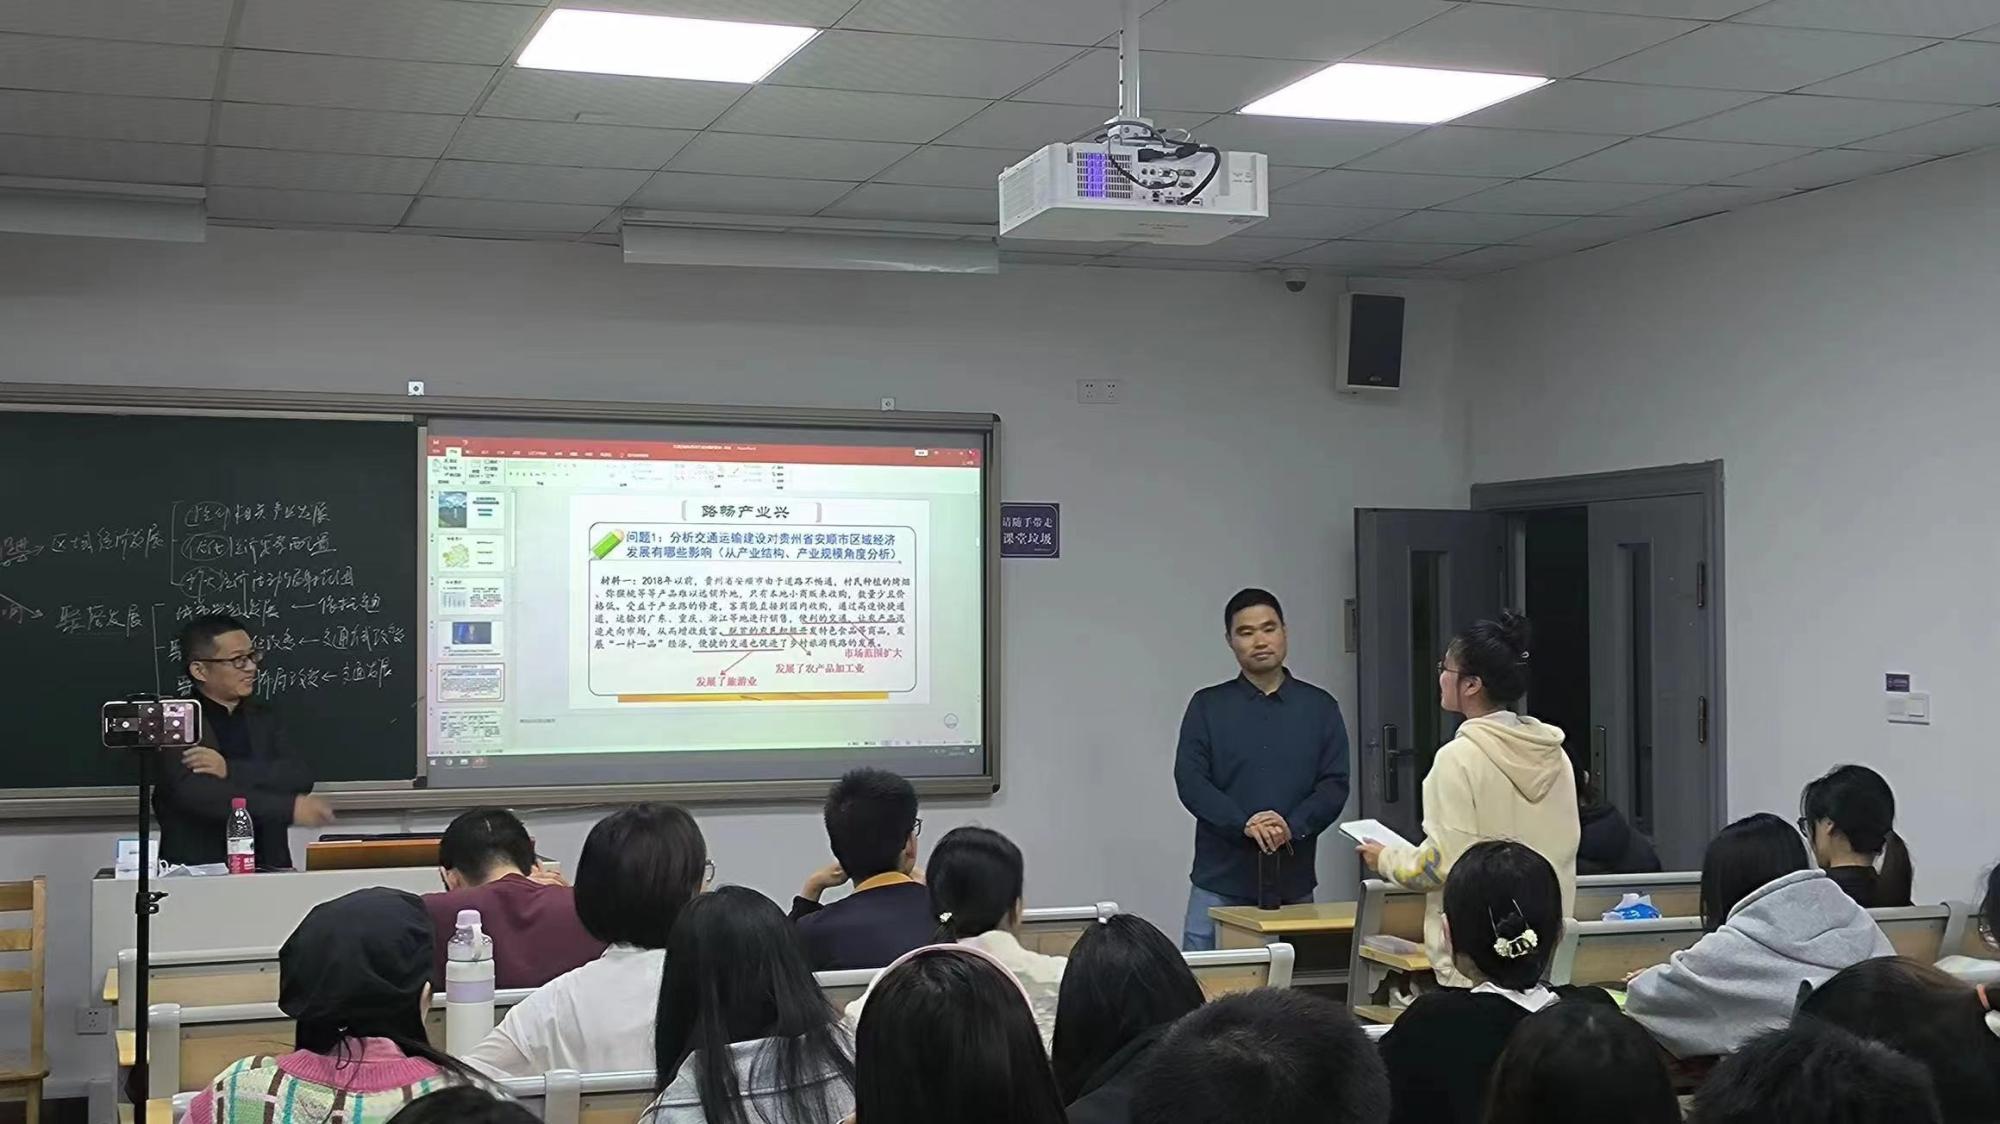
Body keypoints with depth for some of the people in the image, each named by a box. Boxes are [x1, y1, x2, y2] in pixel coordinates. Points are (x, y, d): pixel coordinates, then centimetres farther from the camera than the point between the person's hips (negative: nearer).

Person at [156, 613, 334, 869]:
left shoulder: (263, 718, 18)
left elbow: (301, 778, 2)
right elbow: (192, 792, -16)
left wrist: (231, 770, -13)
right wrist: (289, 808, -21)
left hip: (267, 868, 3)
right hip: (195, 869, -3)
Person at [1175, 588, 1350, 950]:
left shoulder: (1319, 707, 9)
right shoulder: (1207, 706, 6)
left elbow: (1334, 785, 2)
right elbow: (1190, 780, -4)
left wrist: (1292, 826, -16)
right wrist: (1245, 824, -18)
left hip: (1293, 880, 1)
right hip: (1220, 880, -1)